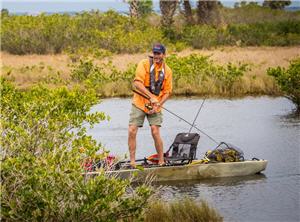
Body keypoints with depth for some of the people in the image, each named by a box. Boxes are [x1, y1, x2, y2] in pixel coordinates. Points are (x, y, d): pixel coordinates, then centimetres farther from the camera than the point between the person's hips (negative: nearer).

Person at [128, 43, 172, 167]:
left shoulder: (167, 71, 6)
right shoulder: (144, 64, -4)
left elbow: (167, 92, 7)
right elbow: (137, 83, -15)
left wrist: (157, 105, -8)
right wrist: (151, 97, -22)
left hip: (155, 106, 1)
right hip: (139, 103, -1)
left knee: (155, 132, -11)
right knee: (132, 131, -7)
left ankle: (161, 162, 1)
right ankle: (132, 161, 3)